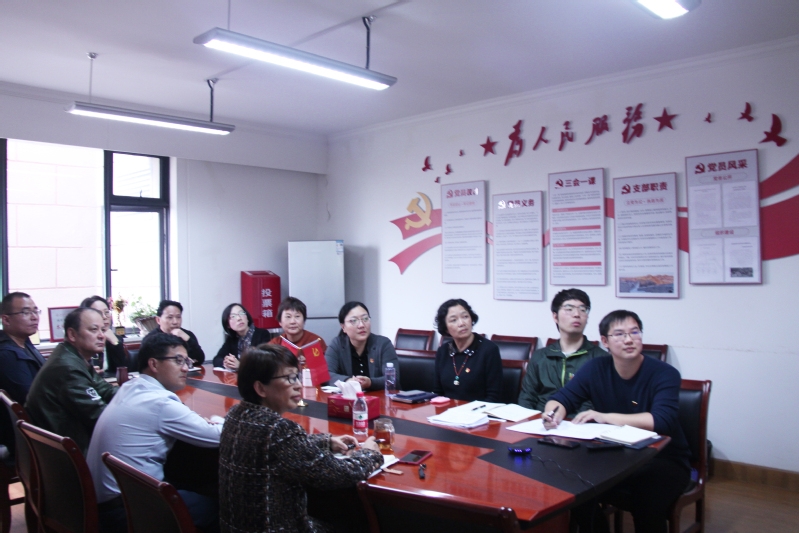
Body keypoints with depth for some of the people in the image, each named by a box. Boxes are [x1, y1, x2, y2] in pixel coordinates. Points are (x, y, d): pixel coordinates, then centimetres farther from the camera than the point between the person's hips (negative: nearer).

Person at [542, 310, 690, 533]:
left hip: (663, 459, -3)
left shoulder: (665, 374, -13)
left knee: (647, 503, -33)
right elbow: (561, 398, -1)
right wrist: (553, 413, -25)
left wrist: (606, 417, -30)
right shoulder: (596, 369, -1)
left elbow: (662, 420, -28)